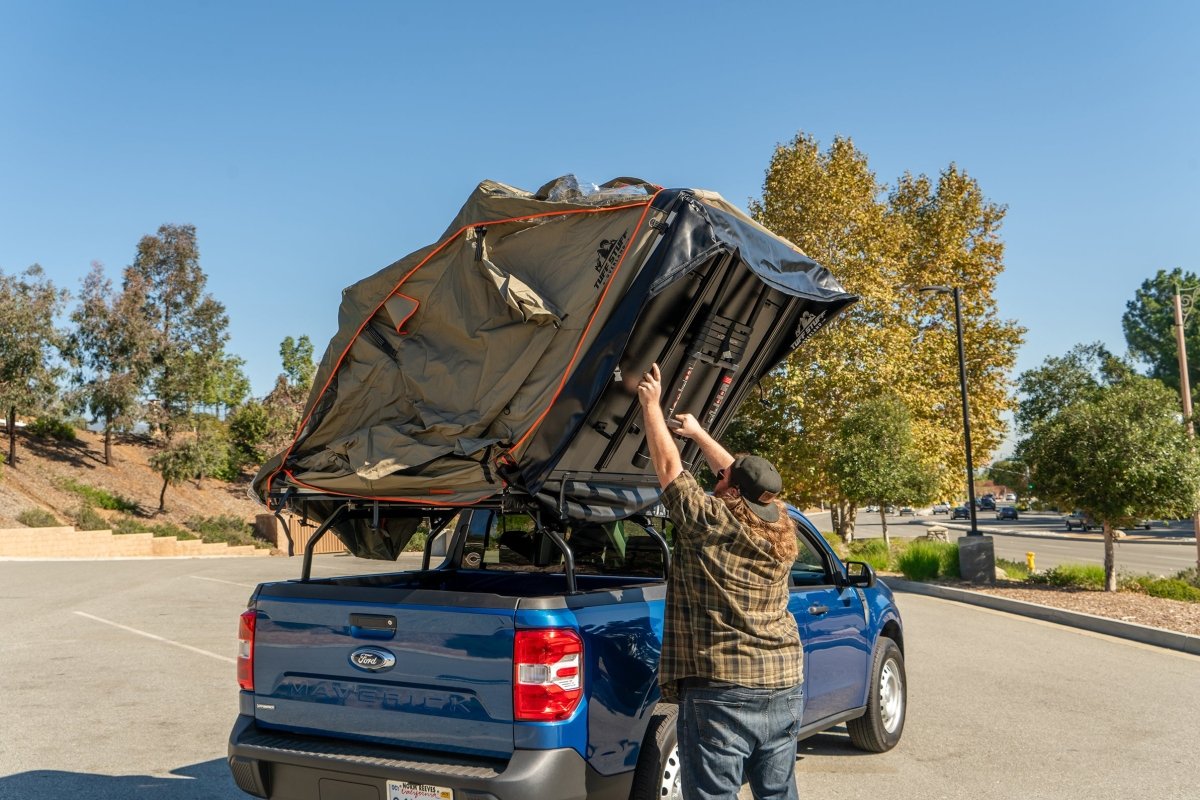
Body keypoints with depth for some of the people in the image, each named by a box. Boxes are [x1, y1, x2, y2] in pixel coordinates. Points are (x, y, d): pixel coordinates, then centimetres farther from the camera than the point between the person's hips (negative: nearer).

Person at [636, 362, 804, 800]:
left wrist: (651, 405, 9)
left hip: (721, 691, -6)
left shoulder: (708, 525, -12)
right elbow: (745, 476, 19)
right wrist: (698, 433, 28)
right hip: (785, 686, 7)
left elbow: (668, 467, -2)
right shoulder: (782, 534, 5)